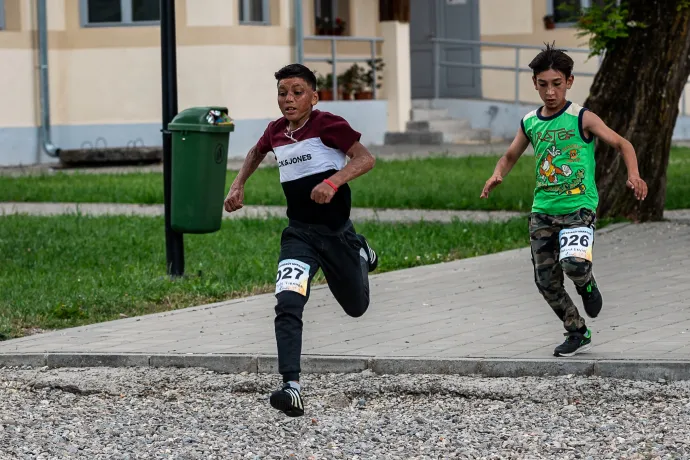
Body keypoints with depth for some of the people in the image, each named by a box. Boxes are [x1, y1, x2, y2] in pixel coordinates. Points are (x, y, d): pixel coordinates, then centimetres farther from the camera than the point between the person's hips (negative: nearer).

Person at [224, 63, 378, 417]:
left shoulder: (328, 125, -12)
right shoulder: (276, 131, 5)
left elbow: (366, 159, -21)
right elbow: (256, 153, 29)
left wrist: (333, 182, -36)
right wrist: (238, 186, 18)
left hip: (335, 230, -3)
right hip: (299, 232, 3)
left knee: (356, 307, 19)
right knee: (287, 303, -23)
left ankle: (359, 253, 53)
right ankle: (292, 388, -32)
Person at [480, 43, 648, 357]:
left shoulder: (582, 119, -8)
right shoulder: (529, 123, 7)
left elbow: (621, 144, -8)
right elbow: (510, 156, 21)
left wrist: (633, 175, -27)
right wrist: (497, 175, -2)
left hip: (579, 206, -5)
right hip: (542, 211, 5)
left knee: (573, 263, -30)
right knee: (546, 282, 6)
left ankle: (587, 285, 7)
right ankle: (578, 334, 27)